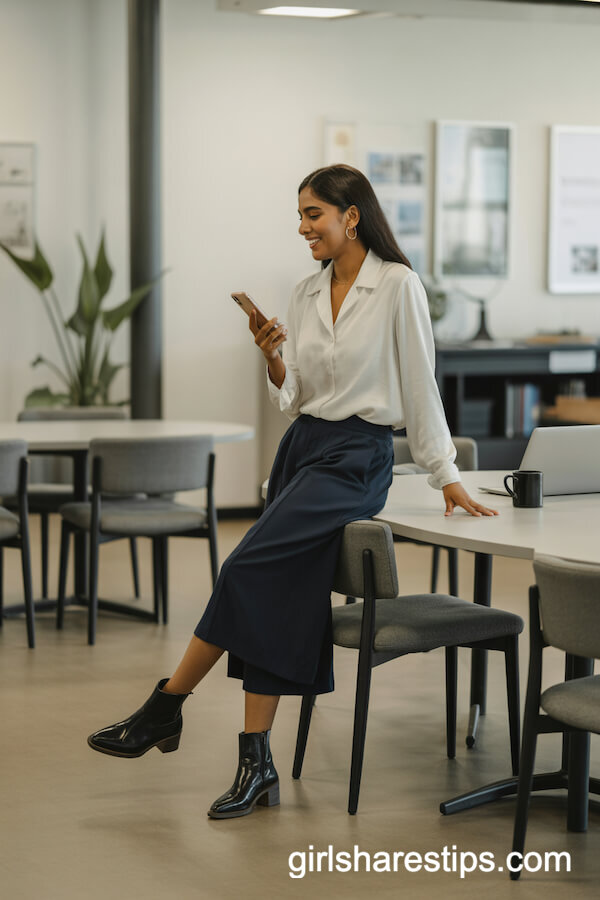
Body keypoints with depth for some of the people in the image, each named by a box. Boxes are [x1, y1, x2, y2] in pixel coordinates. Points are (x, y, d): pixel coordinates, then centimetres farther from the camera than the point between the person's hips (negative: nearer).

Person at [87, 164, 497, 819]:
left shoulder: (397, 286, -8)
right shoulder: (306, 294, 12)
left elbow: (419, 387, -4)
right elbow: (292, 397, 13)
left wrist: (446, 476, -2)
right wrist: (272, 358, -7)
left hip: (357, 458, -7)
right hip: (302, 446, 7)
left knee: (247, 568, -18)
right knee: (275, 598, 0)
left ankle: (165, 709, -6)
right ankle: (257, 766, 3)